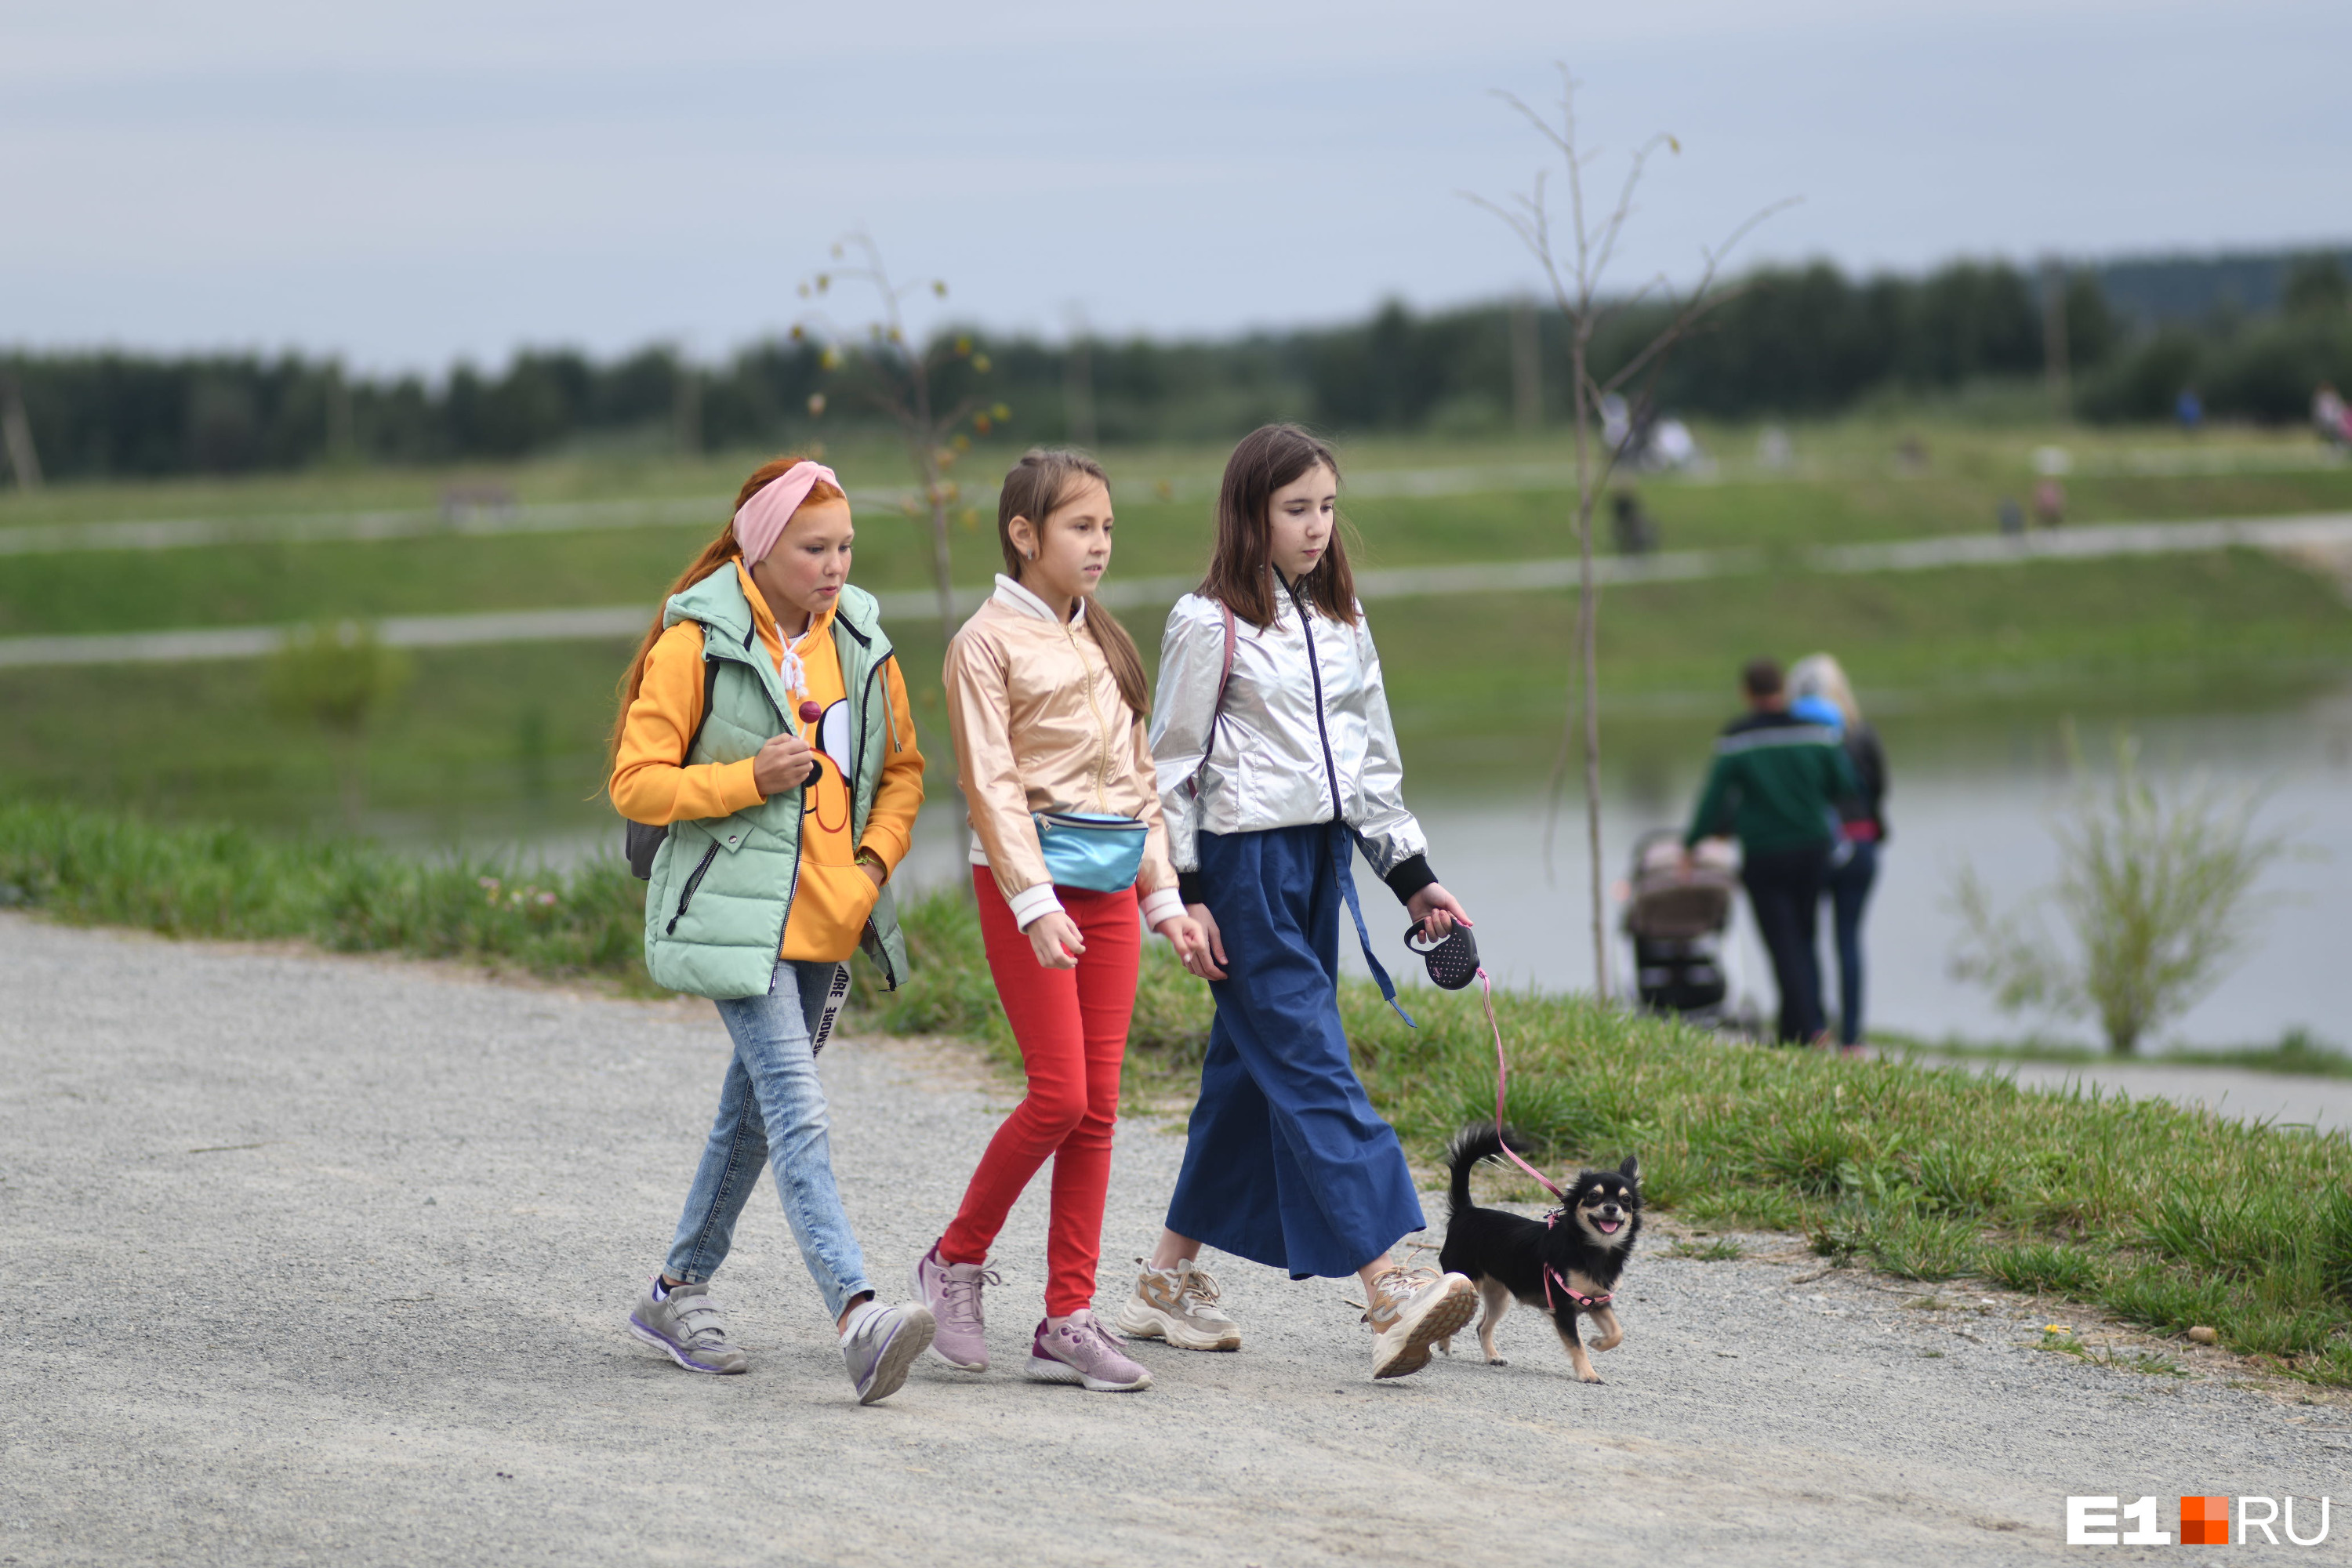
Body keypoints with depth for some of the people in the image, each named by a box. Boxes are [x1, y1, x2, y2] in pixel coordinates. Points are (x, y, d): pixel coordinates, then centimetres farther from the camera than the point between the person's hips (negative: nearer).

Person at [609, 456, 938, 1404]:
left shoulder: (859, 641, 9)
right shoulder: (697, 643, -9)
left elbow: (901, 770, 19)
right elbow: (636, 784, -8)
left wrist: (876, 861, 2)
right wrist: (750, 778, -19)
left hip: (828, 922, 7)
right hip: (734, 915, -7)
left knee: (755, 1112, 16)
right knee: (799, 1115, -18)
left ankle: (678, 1292, 31)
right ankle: (858, 1318, -29)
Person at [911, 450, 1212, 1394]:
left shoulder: (1104, 643, 17)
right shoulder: (989, 642, -4)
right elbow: (993, 786, -11)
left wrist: (1164, 898, 14)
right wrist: (1036, 906, -20)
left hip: (1109, 888, 6)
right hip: (1025, 885, -6)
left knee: (1098, 1105, 2)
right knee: (1060, 1095, -12)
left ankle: (1068, 1321, 4)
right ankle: (956, 1262, 8)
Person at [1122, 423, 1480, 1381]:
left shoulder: (1340, 623, 14)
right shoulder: (1210, 625, -7)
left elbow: (1371, 758, 20)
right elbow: (1173, 765, -6)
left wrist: (1413, 876, 15)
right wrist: (1184, 896, -10)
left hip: (1324, 858, 7)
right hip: (1243, 864, -7)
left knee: (1249, 1070, 11)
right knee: (1313, 1070, -14)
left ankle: (1171, 1276, 21)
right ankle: (1388, 1292, -23)